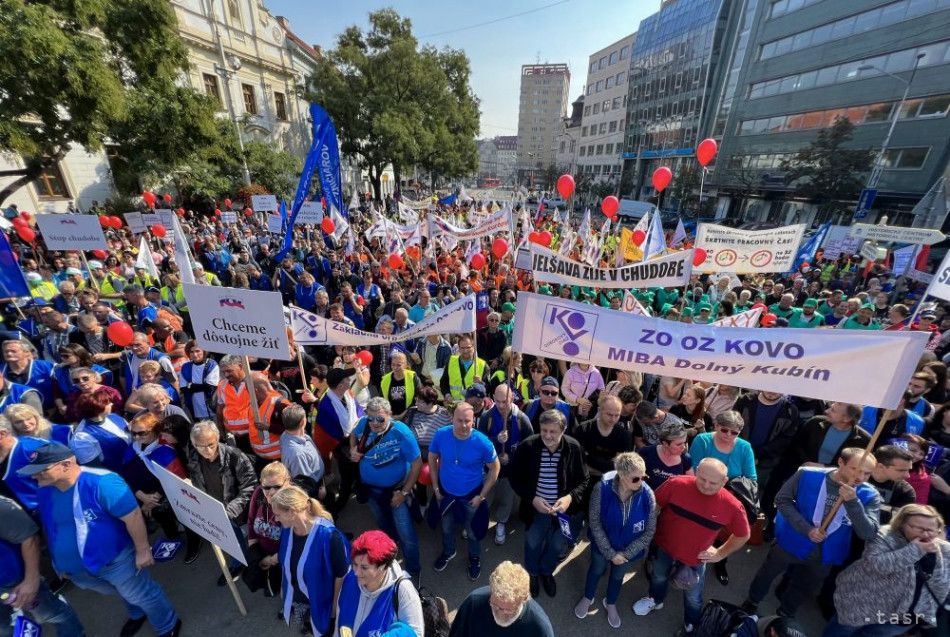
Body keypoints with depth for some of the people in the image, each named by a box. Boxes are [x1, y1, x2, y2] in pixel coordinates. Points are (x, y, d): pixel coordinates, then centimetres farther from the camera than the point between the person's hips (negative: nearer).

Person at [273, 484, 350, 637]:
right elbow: (284, 562, 5)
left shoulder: (328, 535, -34)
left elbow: (341, 574, -23)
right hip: (294, 599, 5)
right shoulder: (287, 529, -14)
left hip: (320, 602, -5)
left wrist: (335, 606, -13)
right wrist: (283, 587, 14)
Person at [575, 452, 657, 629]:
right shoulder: (602, 488, -32)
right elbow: (595, 523, -20)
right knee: (597, 570, 26)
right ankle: (588, 598, 57)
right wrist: (610, 553, -16)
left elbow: (649, 531, -14)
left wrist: (626, 553, -13)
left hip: (629, 550, 1)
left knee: (617, 576, 27)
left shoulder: (647, 494, -26)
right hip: (602, 545, -1)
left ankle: (610, 604, 59)